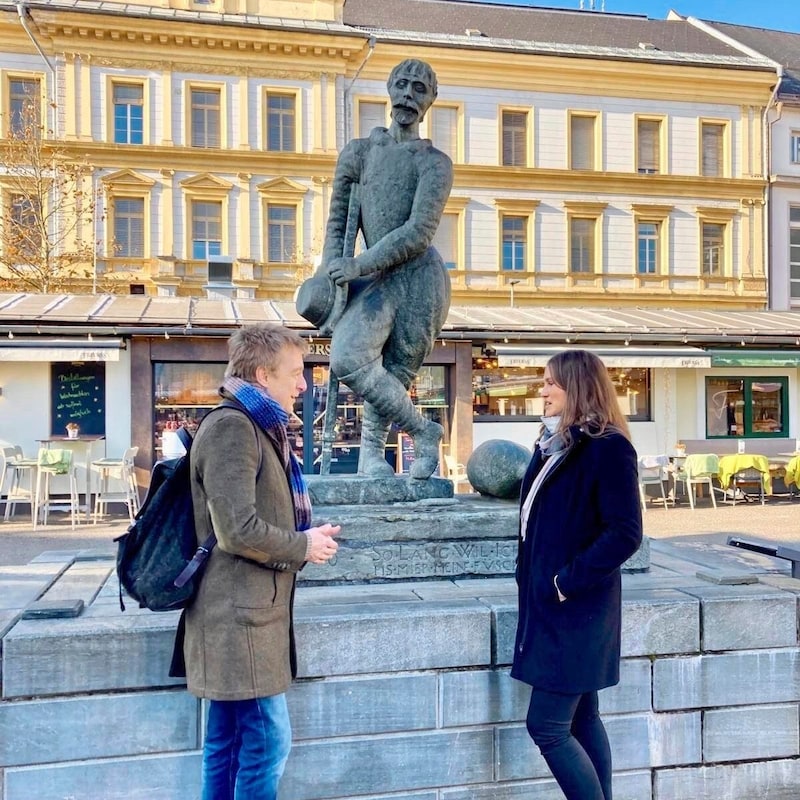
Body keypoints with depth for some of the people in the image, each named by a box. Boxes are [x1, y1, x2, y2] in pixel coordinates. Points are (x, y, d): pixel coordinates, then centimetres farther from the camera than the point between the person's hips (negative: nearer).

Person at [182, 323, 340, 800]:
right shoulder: (231, 427, -16)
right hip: (239, 615, -10)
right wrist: (303, 547, -10)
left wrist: (306, 537, 8)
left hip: (248, 612, 10)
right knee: (269, 740, -3)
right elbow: (238, 530, -24)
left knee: (229, 740, 16)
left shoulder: (260, 428, 16)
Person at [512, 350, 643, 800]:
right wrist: (533, 579, 8)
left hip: (576, 607, -9)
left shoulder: (608, 448, -15)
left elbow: (625, 534, -20)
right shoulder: (554, 444, 11)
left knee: (546, 727, -4)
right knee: (582, 718, 15)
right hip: (551, 604, 9)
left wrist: (567, 582, -18)